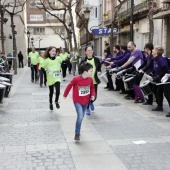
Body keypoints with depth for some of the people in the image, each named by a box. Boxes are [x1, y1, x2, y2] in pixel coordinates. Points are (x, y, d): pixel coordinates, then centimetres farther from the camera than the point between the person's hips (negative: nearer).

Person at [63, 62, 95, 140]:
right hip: (78, 101, -5)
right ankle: (77, 133, 0)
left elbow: (92, 88, 8)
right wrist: (65, 95, 5)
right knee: (80, 117, -17)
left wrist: (93, 95, -9)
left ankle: (78, 130, 40)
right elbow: (69, 86, -7)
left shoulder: (90, 79, -10)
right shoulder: (76, 79, -24)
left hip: (86, 101, 5)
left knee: (81, 117, 17)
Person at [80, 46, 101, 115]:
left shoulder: (96, 60, -1)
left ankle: (91, 102, 43)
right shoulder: (83, 61, -7)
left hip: (94, 81, 2)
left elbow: (99, 67, 13)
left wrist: (99, 72, -6)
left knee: (94, 96, 6)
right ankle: (87, 108, 25)